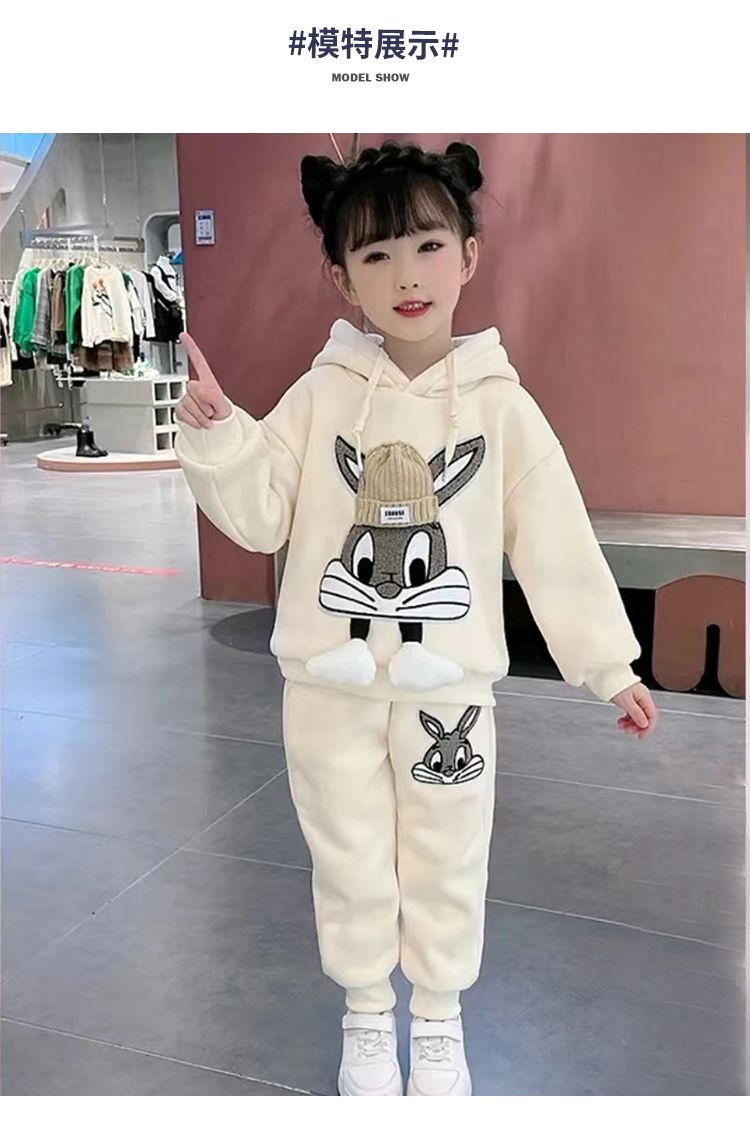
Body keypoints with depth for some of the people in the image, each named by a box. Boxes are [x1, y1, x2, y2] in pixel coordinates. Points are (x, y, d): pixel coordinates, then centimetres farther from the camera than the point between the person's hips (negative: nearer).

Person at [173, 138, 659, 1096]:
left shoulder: (500, 402, -5)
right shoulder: (321, 393, -4)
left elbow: (555, 542, -1)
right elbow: (261, 517, -2)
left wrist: (608, 665, 2)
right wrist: (215, 436, -19)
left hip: (449, 684, 0)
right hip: (330, 684, 1)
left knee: (448, 864, 15)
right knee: (350, 861, 16)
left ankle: (439, 1018, 41)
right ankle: (366, 1016, 41)